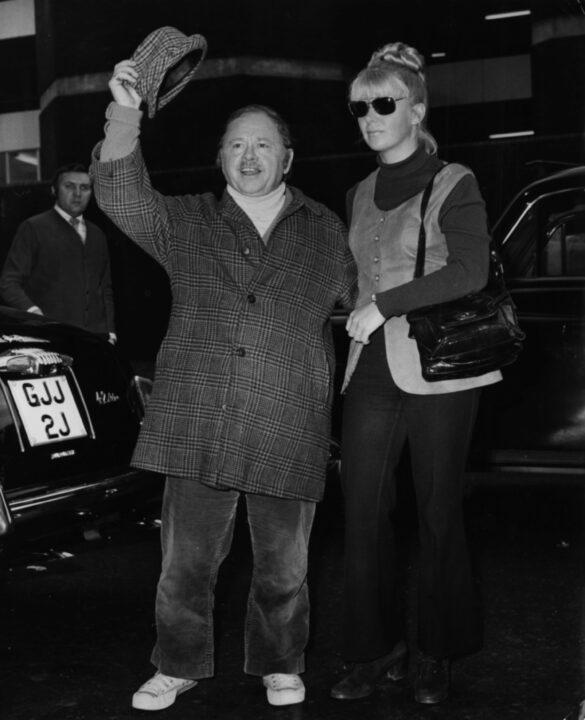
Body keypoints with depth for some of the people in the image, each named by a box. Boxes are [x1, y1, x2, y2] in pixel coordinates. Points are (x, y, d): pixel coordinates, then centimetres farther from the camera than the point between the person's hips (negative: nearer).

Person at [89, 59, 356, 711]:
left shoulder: (325, 231, 12)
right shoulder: (187, 223, 8)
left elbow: (356, 303, 23)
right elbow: (123, 200, -9)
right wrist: (124, 118, -22)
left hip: (288, 432, 0)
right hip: (197, 425, 0)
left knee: (283, 566, 10)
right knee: (185, 560, 6)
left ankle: (279, 665, 32)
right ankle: (179, 666, 27)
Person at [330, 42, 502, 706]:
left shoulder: (453, 184, -1)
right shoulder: (360, 196, 17)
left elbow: (469, 272, -14)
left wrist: (383, 305, -14)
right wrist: (359, 320, 11)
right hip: (371, 371, 5)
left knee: (438, 514, 3)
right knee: (363, 513, 0)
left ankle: (436, 653, 19)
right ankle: (376, 649, 14)